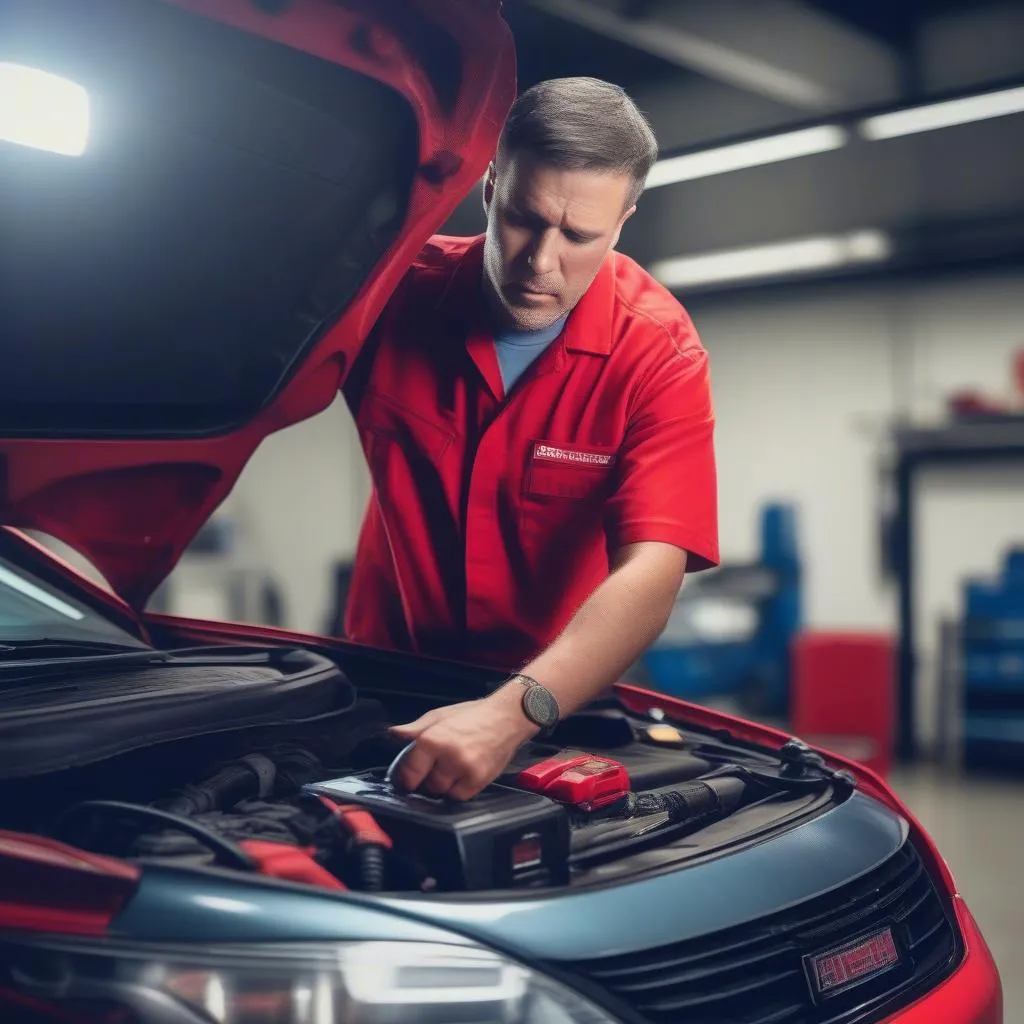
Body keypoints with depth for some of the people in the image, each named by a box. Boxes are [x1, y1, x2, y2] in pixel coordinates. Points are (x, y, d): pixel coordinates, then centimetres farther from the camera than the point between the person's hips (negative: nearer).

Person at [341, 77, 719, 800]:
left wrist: (515, 712, -43)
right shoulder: (397, 290, -12)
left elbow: (651, 572, -29)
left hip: (551, 699, -1)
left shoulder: (661, 355, -18)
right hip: (383, 671, 2)